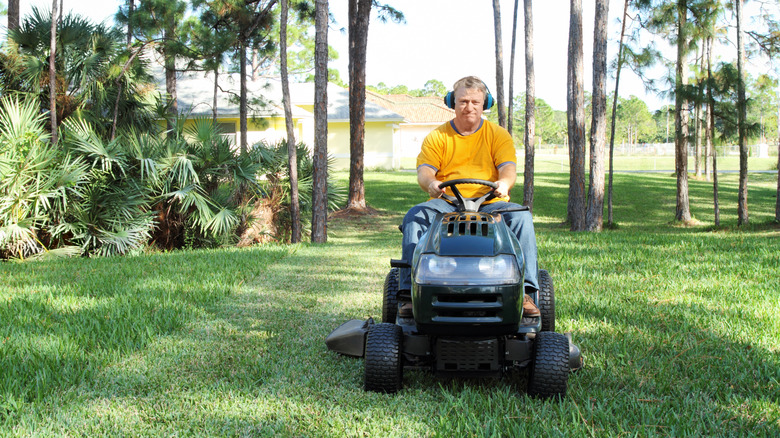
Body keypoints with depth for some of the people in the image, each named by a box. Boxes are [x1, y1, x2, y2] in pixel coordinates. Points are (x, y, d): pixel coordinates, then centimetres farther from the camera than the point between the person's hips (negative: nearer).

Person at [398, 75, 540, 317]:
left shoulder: (498, 135, 11)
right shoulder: (437, 137, 11)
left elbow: (509, 168, -3)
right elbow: (424, 169, -2)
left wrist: (504, 183, -29)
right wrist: (430, 183, -27)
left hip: (489, 205, 0)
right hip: (446, 204, 0)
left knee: (521, 216, -29)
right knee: (414, 216, -29)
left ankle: (524, 290, -29)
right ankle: (409, 292, -32)